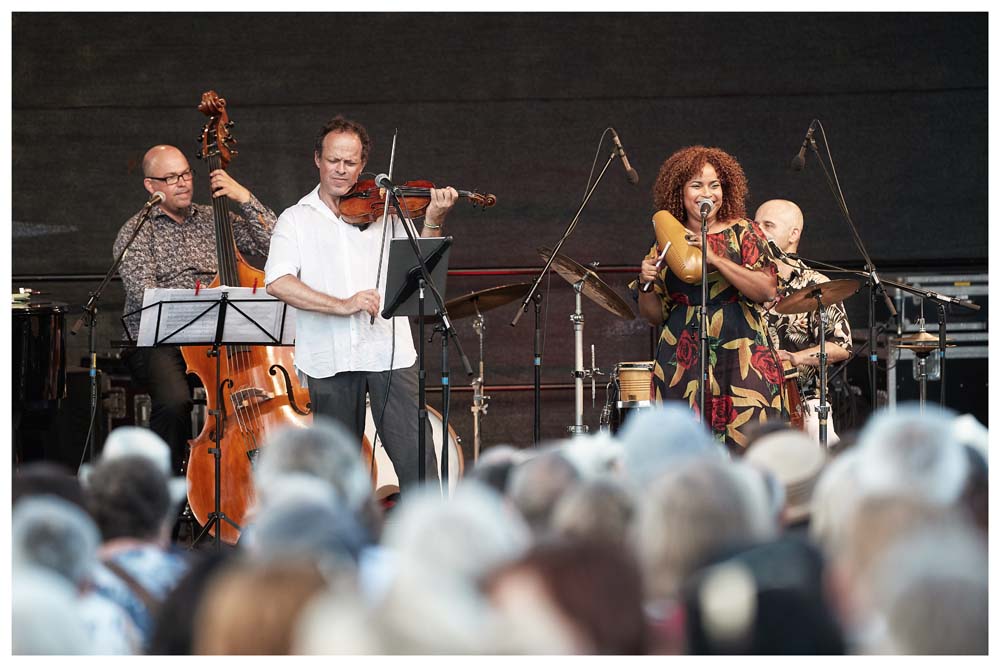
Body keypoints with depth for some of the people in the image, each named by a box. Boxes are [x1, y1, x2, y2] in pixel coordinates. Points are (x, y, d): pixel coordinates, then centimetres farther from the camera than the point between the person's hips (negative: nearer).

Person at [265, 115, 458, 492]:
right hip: (329, 358, 0)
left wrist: (432, 222, -12)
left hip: (388, 351, 0)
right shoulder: (296, 220, 8)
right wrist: (341, 305, -19)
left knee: (415, 456, -8)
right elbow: (277, 283, -8)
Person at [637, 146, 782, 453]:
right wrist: (646, 284, -3)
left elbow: (767, 290, -8)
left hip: (740, 357, -2)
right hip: (682, 361, 2)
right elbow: (655, 315, 17)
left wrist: (715, 259, -14)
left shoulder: (742, 232, 6)